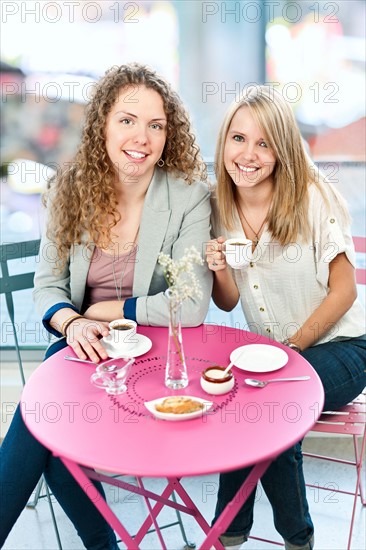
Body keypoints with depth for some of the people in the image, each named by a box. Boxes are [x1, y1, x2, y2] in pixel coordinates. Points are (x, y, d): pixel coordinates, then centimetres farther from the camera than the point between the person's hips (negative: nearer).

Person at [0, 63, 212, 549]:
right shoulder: (70, 190, -2)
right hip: (83, 345, 4)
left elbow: (191, 307, -20)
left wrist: (101, 311, -13)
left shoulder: (189, 196, -14)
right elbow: (47, 284, 2)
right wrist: (71, 322, -20)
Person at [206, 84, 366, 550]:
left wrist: (289, 348, -14)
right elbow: (228, 303, 5)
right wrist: (220, 270, -17)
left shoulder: (313, 198, -14)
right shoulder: (220, 207, -1)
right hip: (269, 353, 4)